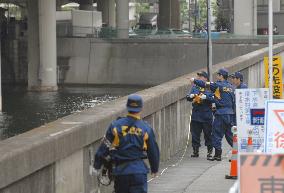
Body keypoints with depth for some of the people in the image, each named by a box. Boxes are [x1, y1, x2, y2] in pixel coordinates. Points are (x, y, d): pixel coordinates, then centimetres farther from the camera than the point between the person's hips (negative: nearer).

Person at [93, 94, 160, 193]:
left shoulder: (115, 126, -1)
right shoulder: (146, 129, 0)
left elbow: (104, 147, 1)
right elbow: (153, 151, 10)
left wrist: (97, 165, 12)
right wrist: (154, 169, 26)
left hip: (120, 171, 1)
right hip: (139, 170, -1)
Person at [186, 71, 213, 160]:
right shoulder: (195, 87, 12)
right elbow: (188, 97, 9)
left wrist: (205, 97, -27)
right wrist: (191, 96, -13)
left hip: (206, 115, -4)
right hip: (196, 115, 4)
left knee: (208, 134, 1)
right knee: (195, 133, 6)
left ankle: (209, 151, 8)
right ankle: (195, 151, 15)